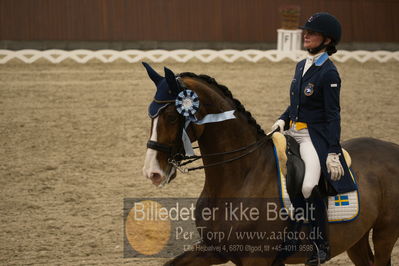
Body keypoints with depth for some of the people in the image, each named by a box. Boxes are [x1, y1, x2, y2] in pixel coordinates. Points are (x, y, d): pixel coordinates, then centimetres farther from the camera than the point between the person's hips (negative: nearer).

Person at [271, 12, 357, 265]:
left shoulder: (328, 73, -11)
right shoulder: (301, 66, 12)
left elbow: (333, 115, -13)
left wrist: (333, 152, -19)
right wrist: (283, 119, 3)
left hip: (315, 136, -9)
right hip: (293, 132, 9)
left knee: (309, 186, -27)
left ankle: (321, 245, -13)